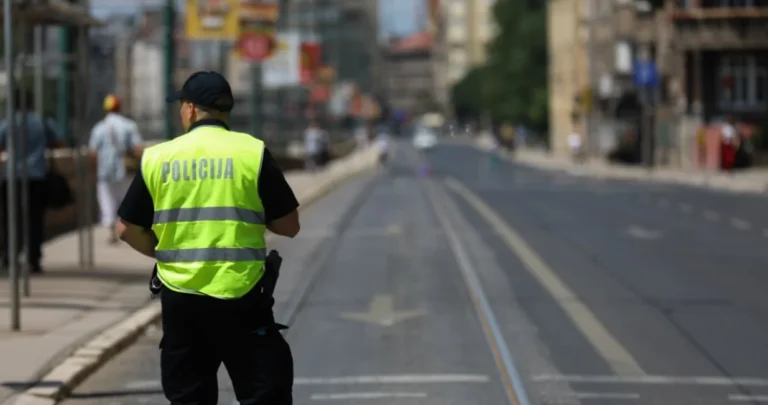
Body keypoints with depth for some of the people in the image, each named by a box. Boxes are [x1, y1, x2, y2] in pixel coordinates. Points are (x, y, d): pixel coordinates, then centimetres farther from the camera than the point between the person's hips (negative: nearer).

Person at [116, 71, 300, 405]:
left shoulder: (156, 158, 2)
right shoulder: (253, 152, -4)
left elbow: (128, 230, 7)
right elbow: (288, 226, -2)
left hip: (179, 298, 3)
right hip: (239, 298, -3)